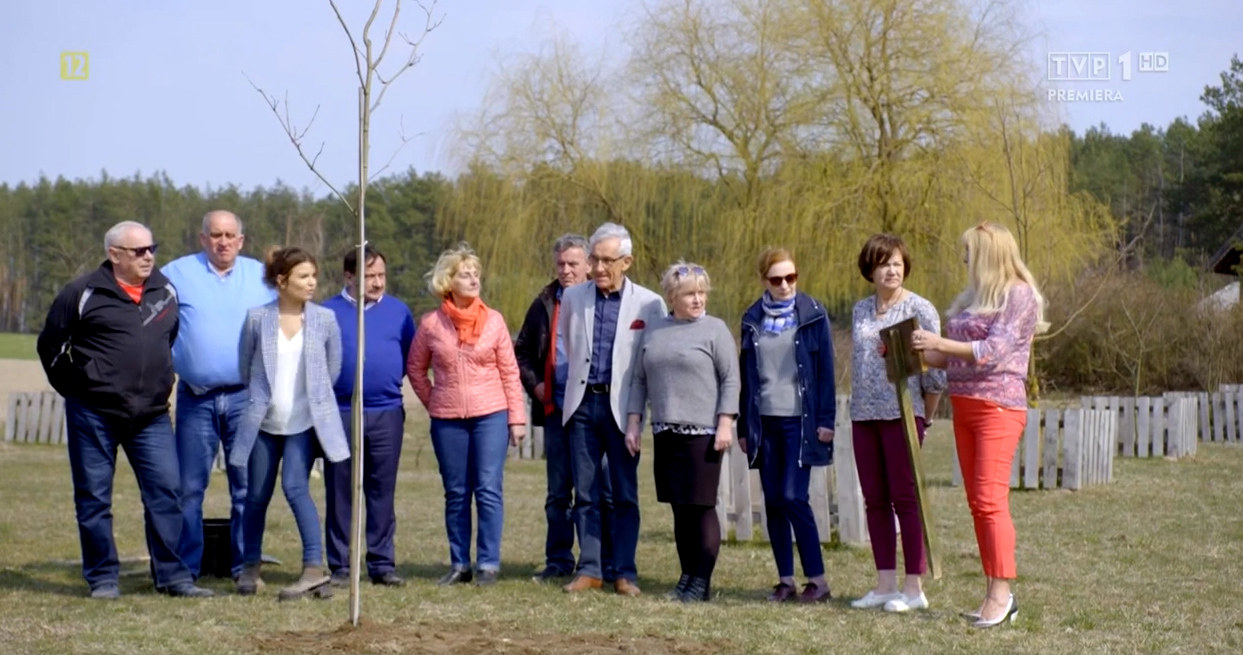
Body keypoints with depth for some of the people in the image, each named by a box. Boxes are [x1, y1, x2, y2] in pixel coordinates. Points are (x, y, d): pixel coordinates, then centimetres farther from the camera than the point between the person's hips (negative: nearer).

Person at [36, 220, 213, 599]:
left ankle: (172, 576, 5)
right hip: (93, 415, -3)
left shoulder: (166, 291, 8)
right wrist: (74, 387, 4)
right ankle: (102, 578, 12)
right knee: (94, 497, 2)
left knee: (166, 490, -2)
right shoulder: (83, 294, -5)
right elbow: (50, 345, 4)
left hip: (152, 415, 3)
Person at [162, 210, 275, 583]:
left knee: (248, 488, 3)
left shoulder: (262, 276, 10)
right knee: (189, 488, 2)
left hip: (246, 398, 1)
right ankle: (184, 569, 9)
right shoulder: (176, 274, 5)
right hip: (195, 398, -1)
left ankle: (245, 567, 11)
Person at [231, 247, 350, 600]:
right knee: (257, 495, 8)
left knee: (295, 486, -17)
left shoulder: (325, 319, 0)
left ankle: (314, 568, -19)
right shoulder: (257, 318, -2)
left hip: (305, 421, -1)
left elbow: (333, 369, 10)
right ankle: (250, 567, 25)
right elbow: (244, 367, 9)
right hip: (264, 421, 1)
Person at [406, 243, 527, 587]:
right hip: (447, 420, 1)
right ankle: (459, 564, 14)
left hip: (491, 415, -1)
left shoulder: (494, 320, -1)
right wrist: (433, 402, 8)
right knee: (456, 493, 7)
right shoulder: (430, 324, -1)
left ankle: (489, 564, 1)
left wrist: (517, 418, 0)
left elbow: (509, 372, 2)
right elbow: (415, 368, 13)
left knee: (488, 490, -4)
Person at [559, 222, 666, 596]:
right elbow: (562, 344, 19)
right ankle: (590, 570, 12)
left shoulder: (649, 304, -3)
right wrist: (571, 379, 11)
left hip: (621, 407, -2)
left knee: (625, 495, 1)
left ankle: (625, 573, 7)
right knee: (585, 493, 6)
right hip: (582, 404, 3)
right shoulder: (573, 297, 6)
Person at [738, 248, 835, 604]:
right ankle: (786, 580, 11)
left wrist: (825, 420, -8)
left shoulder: (812, 315, -1)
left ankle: (817, 580, -3)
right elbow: (746, 375, 12)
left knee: (794, 497, -11)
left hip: (800, 419, -4)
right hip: (765, 420, 4)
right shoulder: (753, 319, 9)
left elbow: (825, 370, -2)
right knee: (773, 501, 4)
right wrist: (744, 426, 11)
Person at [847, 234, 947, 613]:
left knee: (905, 499, -5)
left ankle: (914, 588, 0)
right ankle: (885, 584, 14)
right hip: (864, 415, 6)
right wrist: (857, 404, 12)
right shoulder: (860, 310, 13)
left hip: (902, 413, -6)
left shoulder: (919, 310, -5)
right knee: (875, 501, 8)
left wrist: (924, 419, -1)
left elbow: (935, 372, -5)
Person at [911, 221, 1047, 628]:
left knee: (990, 500, -13)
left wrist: (939, 342, -20)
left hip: (998, 407, -8)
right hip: (964, 407, 8)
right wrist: (918, 352, 9)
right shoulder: (973, 296, 19)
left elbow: (995, 350, -16)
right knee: (977, 502, 6)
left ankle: (1001, 593, -12)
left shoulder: (1019, 294, -5)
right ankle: (994, 594, 8)